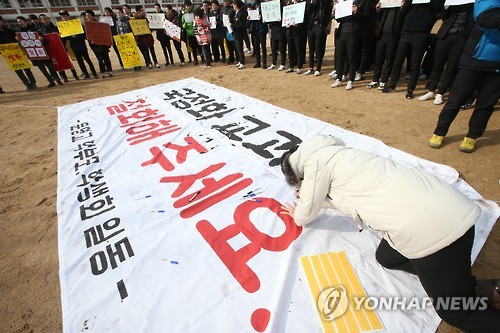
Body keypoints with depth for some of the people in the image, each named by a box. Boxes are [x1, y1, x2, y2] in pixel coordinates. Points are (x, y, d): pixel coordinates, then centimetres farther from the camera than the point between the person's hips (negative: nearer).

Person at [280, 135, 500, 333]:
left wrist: (297, 215, 25)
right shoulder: (331, 154, 18)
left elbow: (306, 214, 3)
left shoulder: (315, 161, -8)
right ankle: (476, 287, 18)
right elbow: (339, 198, 31)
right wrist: (308, 197, 35)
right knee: (385, 258, 23)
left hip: (432, 226, -9)